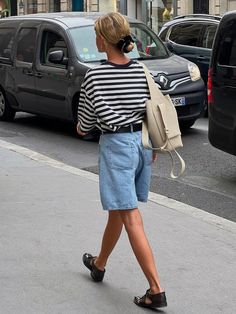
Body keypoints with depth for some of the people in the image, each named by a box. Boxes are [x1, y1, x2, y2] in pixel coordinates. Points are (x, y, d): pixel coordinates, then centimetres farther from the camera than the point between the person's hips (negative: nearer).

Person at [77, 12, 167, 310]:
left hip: (116, 145, -7)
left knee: (131, 218, -4)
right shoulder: (141, 70, 1)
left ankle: (156, 290, -3)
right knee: (117, 210, 22)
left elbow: (84, 125, -6)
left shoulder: (94, 76, -14)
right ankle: (99, 264, 41)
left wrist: (81, 129, 17)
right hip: (143, 142, 7)